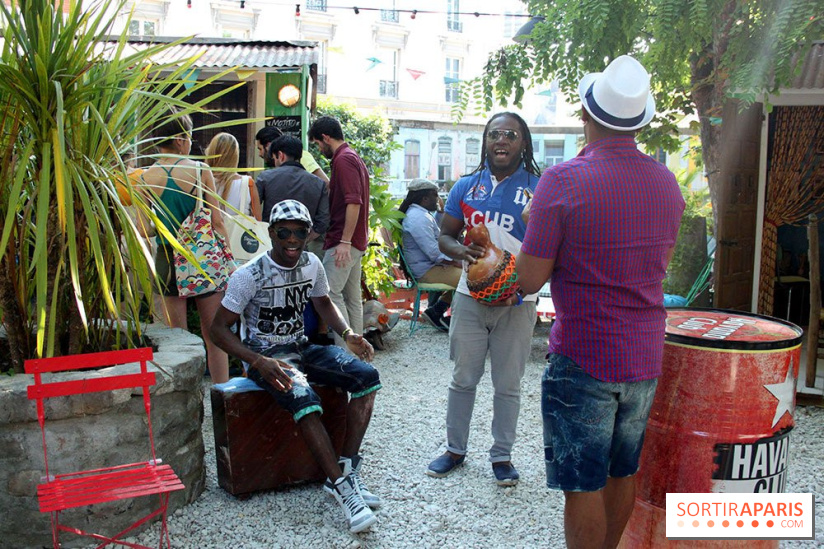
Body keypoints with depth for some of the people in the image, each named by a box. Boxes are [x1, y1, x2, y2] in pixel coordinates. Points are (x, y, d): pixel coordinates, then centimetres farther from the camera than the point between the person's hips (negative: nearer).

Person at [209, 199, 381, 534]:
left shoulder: (312, 265, 1)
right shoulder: (250, 275, -15)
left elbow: (324, 303, 19)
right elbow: (219, 328, -13)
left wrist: (348, 335, -1)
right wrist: (258, 362, -27)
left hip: (302, 348, 6)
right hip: (265, 356, -6)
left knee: (366, 375, -15)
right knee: (304, 399, -34)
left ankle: (347, 471, -15)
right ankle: (342, 486, -24)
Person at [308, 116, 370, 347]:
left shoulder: (344, 159, -13)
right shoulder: (353, 157, 19)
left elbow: (353, 202, -23)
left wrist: (344, 242, -25)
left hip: (343, 241, -11)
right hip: (355, 241, 11)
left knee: (330, 293, -11)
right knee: (352, 296, 11)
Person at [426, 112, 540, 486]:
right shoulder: (466, 186, 6)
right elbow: (445, 236, 11)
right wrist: (461, 250, -14)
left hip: (517, 302, -2)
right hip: (471, 297, 2)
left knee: (508, 385, 9)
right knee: (463, 379, 11)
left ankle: (502, 455, 25)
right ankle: (455, 449, 27)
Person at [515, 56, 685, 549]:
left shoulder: (564, 180, -17)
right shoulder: (667, 182, 4)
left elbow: (531, 278, -15)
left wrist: (539, 229, 1)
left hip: (583, 358, -6)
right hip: (645, 355, 7)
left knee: (584, 485, 6)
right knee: (623, 474, 22)